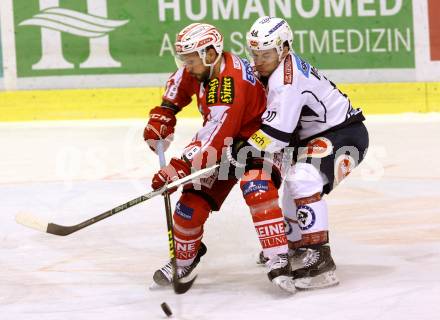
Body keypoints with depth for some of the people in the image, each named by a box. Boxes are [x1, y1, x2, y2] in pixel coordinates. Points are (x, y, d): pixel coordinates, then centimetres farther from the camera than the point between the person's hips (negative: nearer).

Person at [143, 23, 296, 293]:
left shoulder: (231, 83, -35)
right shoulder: (201, 66, -9)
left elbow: (215, 137, -38)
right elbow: (180, 85, 16)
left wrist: (181, 167, -39)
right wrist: (162, 116, 4)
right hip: (223, 146, 8)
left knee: (256, 188, -34)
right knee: (193, 202, -1)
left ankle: (279, 260, -33)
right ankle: (184, 259, 22)